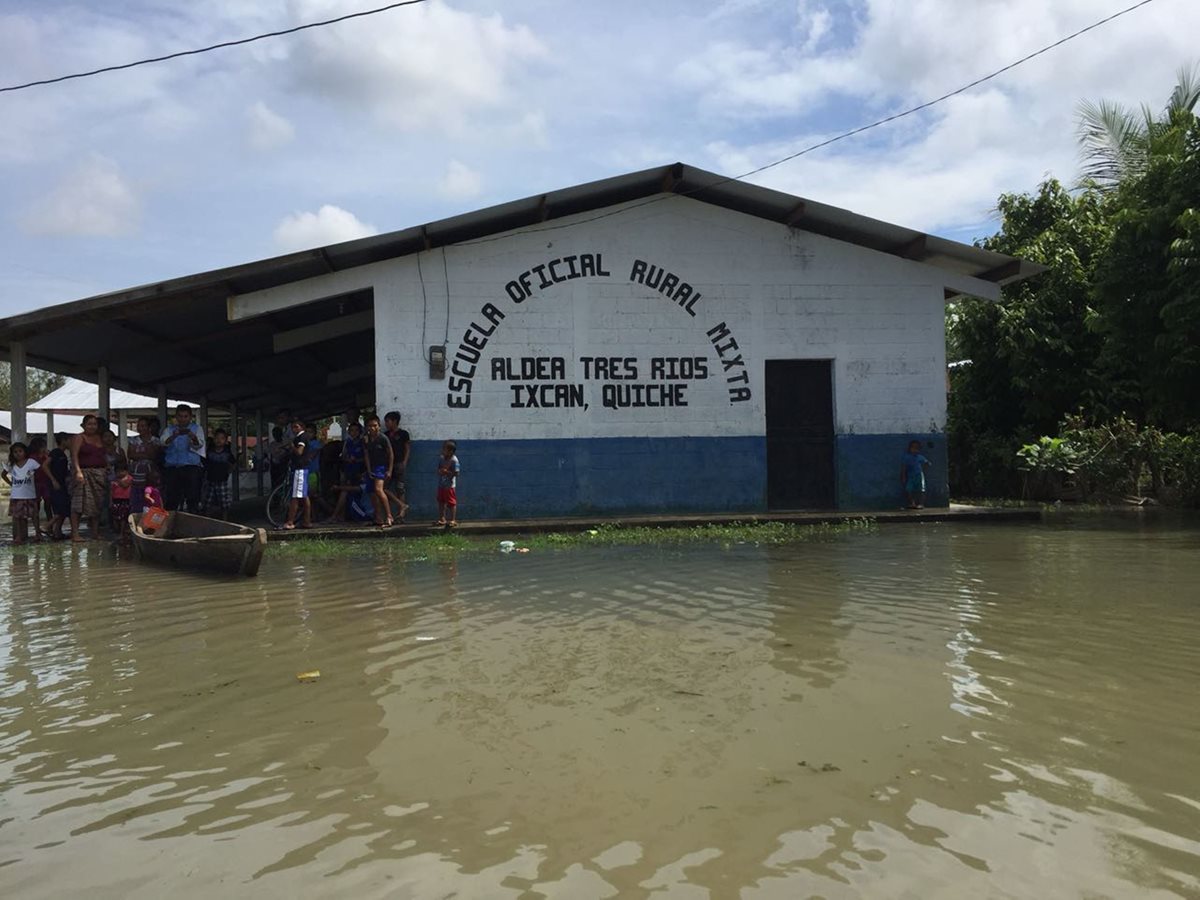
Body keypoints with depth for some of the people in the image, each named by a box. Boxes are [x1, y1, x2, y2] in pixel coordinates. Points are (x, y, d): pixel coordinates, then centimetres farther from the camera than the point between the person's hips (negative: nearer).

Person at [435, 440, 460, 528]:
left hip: (450, 485, -8)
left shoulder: (454, 460, -18)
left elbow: (456, 473, -20)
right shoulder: (441, 458, 4)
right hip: (441, 484, 8)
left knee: (452, 503, 1)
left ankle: (453, 520, 9)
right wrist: (440, 471, -12)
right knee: (441, 502, 15)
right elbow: (438, 470, 10)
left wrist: (446, 471, -23)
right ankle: (442, 519, 27)